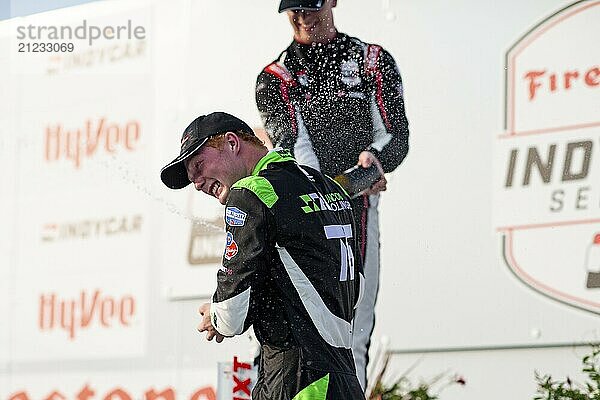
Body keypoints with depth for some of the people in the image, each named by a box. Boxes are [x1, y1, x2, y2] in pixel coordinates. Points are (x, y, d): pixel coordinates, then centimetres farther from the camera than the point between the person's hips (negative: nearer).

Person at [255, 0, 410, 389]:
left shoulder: (373, 61, 13)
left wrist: (374, 156, -19)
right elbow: (291, 141, -4)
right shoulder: (274, 77, 13)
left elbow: (397, 135, 6)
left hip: (357, 208, 0)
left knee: (351, 340, -6)